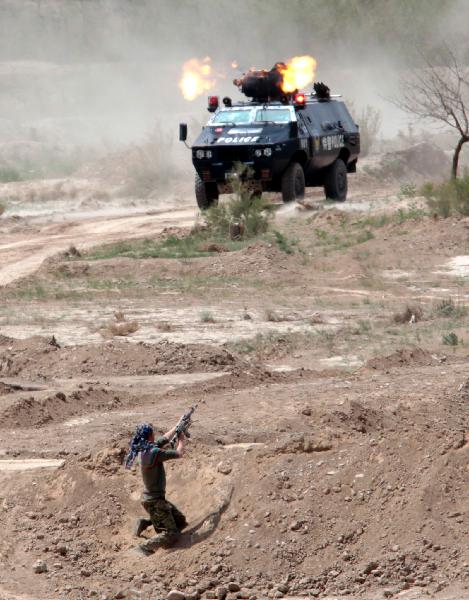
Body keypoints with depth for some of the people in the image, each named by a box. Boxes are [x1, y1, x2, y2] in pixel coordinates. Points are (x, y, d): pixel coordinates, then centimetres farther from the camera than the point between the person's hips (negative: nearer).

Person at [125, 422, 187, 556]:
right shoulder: (154, 452, -24)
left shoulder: (144, 449, 2)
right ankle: (145, 548, -22)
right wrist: (181, 440, 4)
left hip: (157, 498, 9)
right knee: (171, 534, -8)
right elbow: (179, 454, -16)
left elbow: (165, 438, 19)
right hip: (154, 501, -9)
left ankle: (145, 523, 16)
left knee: (180, 521, 19)